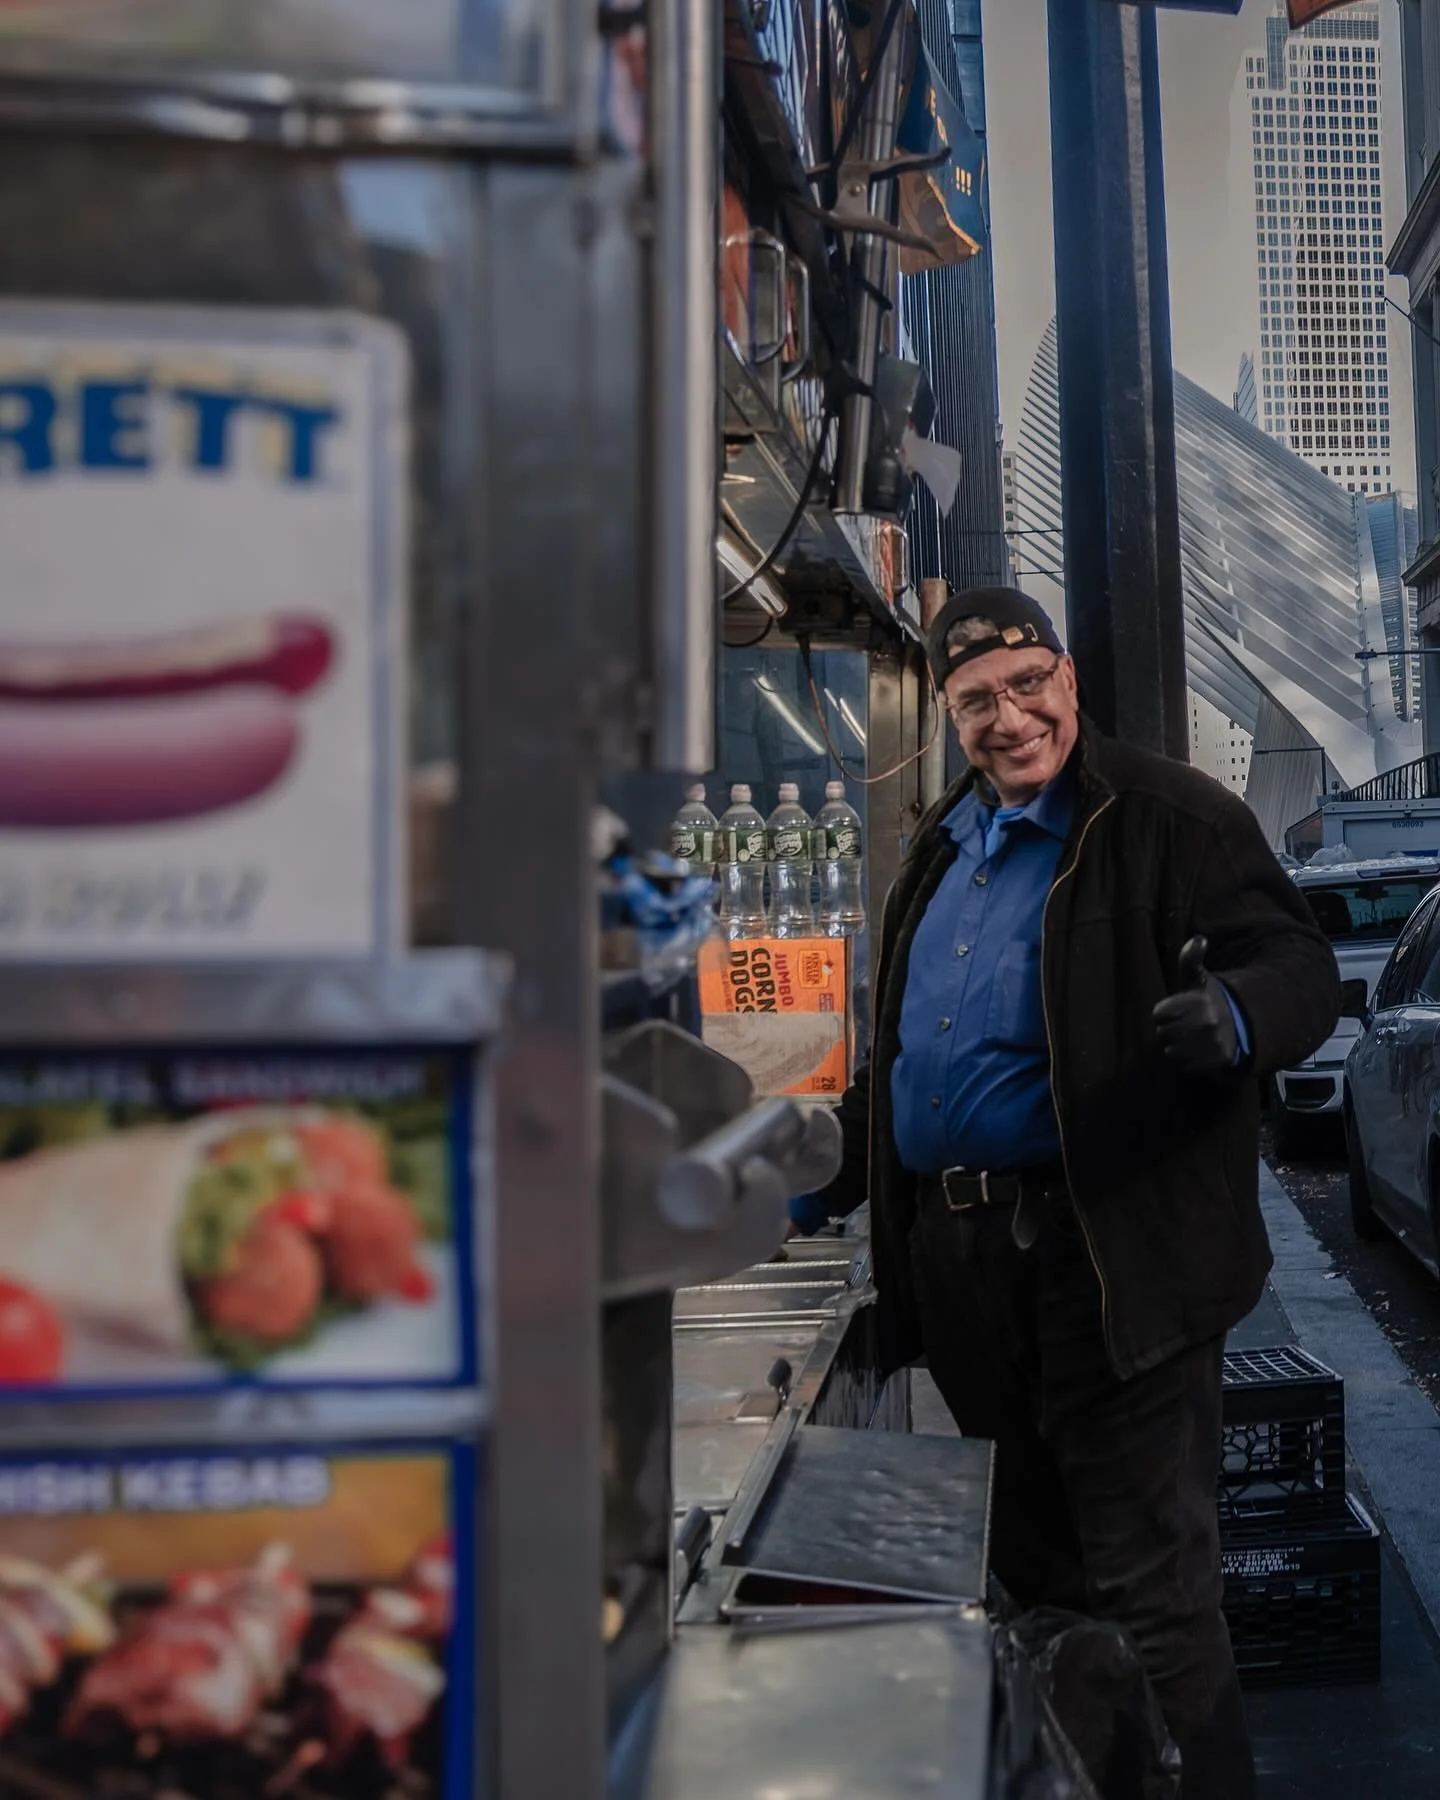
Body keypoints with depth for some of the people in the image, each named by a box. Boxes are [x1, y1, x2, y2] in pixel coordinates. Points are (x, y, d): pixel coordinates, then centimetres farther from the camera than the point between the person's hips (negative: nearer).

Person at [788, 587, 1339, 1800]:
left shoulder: (1170, 820, -6)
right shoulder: (945, 846, 17)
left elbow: (1300, 967, -13)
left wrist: (1239, 1014, -34)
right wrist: (840, 1166, 22)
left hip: (1108, 1260, -7)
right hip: (958, 1263, 8)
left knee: (1149, 1585, -1)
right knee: (1027, 1562, 20)